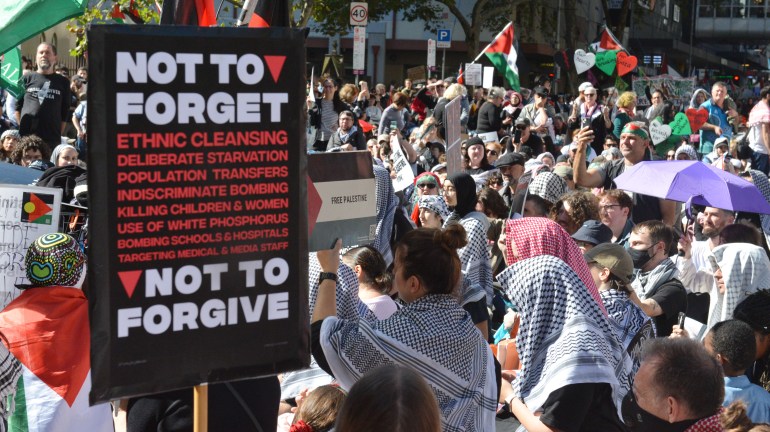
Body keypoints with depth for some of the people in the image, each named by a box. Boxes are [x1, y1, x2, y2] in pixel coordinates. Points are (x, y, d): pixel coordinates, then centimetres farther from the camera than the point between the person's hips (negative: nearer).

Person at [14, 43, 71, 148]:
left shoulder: (63, 82, 10)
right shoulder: (26, 79, 9)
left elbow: (65, 112, 10)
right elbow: (17, 105, 13)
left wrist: (59, 133, 4)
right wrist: (22, 127, 5)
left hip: (52, 139, 0)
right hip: (26, 136, 0)